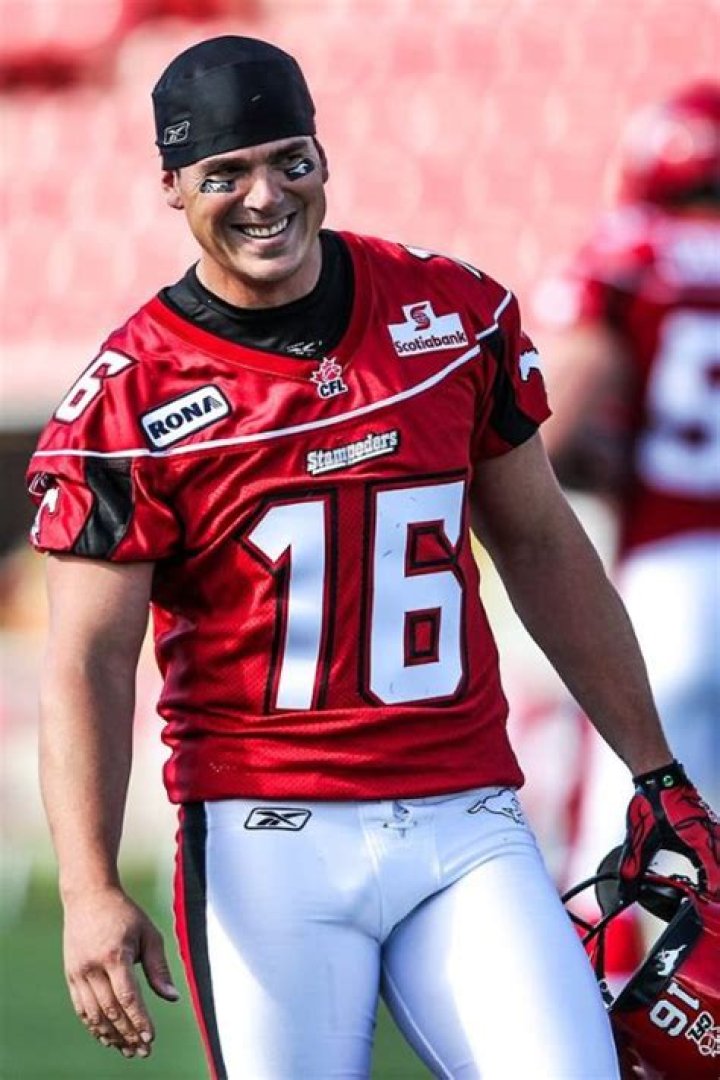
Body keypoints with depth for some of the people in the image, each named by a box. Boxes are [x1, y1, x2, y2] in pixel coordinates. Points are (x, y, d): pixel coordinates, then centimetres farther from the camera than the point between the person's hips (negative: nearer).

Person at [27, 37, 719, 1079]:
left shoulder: (455, 314, 7)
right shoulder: (133, 396, -4)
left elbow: (538, 542, 17)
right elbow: (91, 662, -6)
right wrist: (91, 892, -18)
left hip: (465, 825, 2)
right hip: (268, 838, -2)